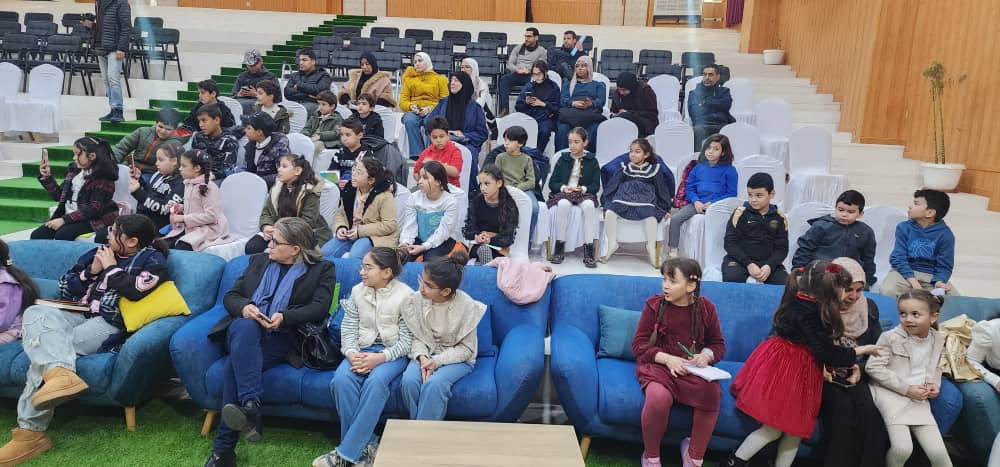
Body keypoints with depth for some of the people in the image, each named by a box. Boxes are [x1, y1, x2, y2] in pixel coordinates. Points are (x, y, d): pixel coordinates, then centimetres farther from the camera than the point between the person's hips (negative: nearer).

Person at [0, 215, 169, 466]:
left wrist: (111, 267, -4)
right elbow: (64, 289, 22)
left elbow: (134, 290, -20)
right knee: (35, 312, -26)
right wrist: (91, 271, 5)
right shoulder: (101, 251, 23)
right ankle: (61, 373, -49)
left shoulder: (151, 259, 2)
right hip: (77, 316, 7)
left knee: (43, 344, -26)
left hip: (109, 325, -7)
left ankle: (30, 431, -26)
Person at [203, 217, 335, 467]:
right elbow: (230, 296, 18)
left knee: (236, 362, -32)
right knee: (245, 327, -36)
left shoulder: (322, 269, 11)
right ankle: (250, 407, -44)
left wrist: (284, 317, -20)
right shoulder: (258, 261, 24)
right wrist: (244, 307, -7)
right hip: (245, 331, 3)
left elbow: (320, 307, -4)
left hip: (282, 339, -3)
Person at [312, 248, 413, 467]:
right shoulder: (357, 291, 4)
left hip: (392, 352, -4)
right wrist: (351, 354, -17)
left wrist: (380, 357, -25)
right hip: (362, 350, 4)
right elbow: (348, 330, 4)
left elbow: (406, 340, -10)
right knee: (341, 378, -28)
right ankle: (364, 445, -17)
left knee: (375, 381, -35)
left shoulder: (406, 295, -9)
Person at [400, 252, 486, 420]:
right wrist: (422, 357, -20)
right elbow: (416, 337, 0)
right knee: (409, 380, -27)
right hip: (426, 354, 3)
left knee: (434, 384, -32)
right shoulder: (417, 300, -12)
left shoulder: (467, 306, -20)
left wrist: (437, 361, -23)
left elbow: (466, 348, -12)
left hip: (456, 358, -3)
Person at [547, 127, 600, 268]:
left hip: (584, 193, 0)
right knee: (563, 204, -37)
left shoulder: (592, 161, 10)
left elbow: (596, 185, 5)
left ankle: (588, 250, -33)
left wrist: (583, 189, -15)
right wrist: (564, 188, -10)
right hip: (563, 192, 0)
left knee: (589, 205, -36)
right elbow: (552, 183, 10)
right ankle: (559, 247, -28)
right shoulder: (562, 159, 13)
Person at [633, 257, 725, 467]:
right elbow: (638, 344, -3)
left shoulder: (706, 308, 3)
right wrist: (668, 359, -18)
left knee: (712, 395, -30)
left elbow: (718, 344, 13)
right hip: (657, 363, -2)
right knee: (658, 397, -35)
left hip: (693, 368, 2)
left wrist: (706, 356, -11)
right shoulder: (654, 305, -2)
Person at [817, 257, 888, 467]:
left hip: (857, 376, 3)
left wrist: (861, 368, -9)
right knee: (842, 407, -29)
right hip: (825, 376, -3)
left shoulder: (869, 307, 8)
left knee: (869, 408, -25)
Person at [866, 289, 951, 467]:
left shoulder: (938, 340, 5)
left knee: (938, 452, -4)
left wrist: (935, 384, 2)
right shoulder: (891, 337, -13)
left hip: (919, 399, 5)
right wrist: (906, 388, -16)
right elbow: (873, 367, -14)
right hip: (891, 394, -5)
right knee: (902, 448, -20)